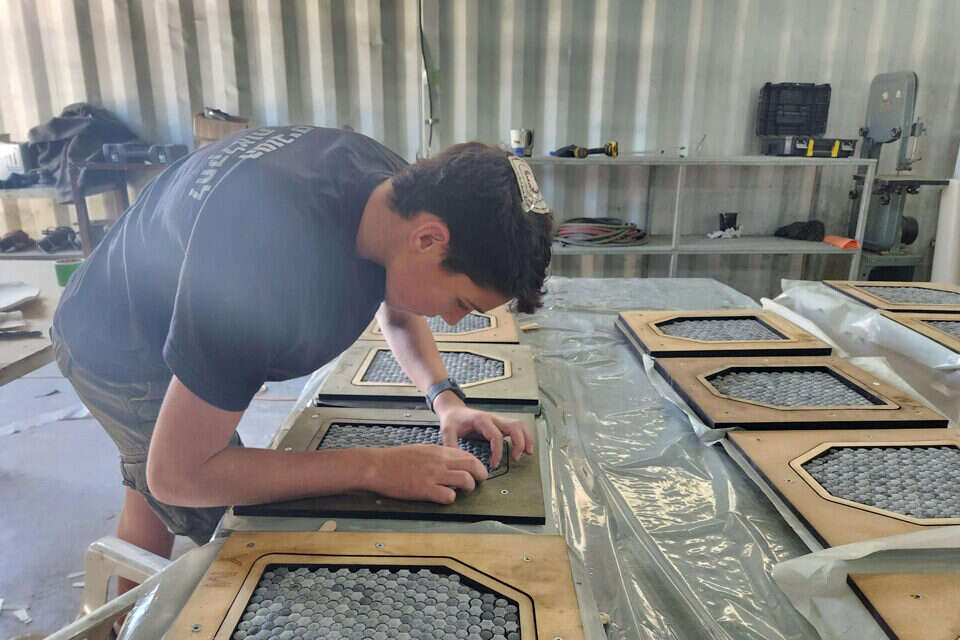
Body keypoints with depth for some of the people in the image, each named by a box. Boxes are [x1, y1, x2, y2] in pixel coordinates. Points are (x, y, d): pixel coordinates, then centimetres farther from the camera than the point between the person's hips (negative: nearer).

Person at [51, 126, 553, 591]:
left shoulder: (392, 184, -20)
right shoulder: (272, 261, -47)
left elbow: (398, 312, 0)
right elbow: (177, 475, -38)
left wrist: (446, 399, -16)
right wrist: (374, 468, -39)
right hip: (117, 354, -7)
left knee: (148, 502, 26)